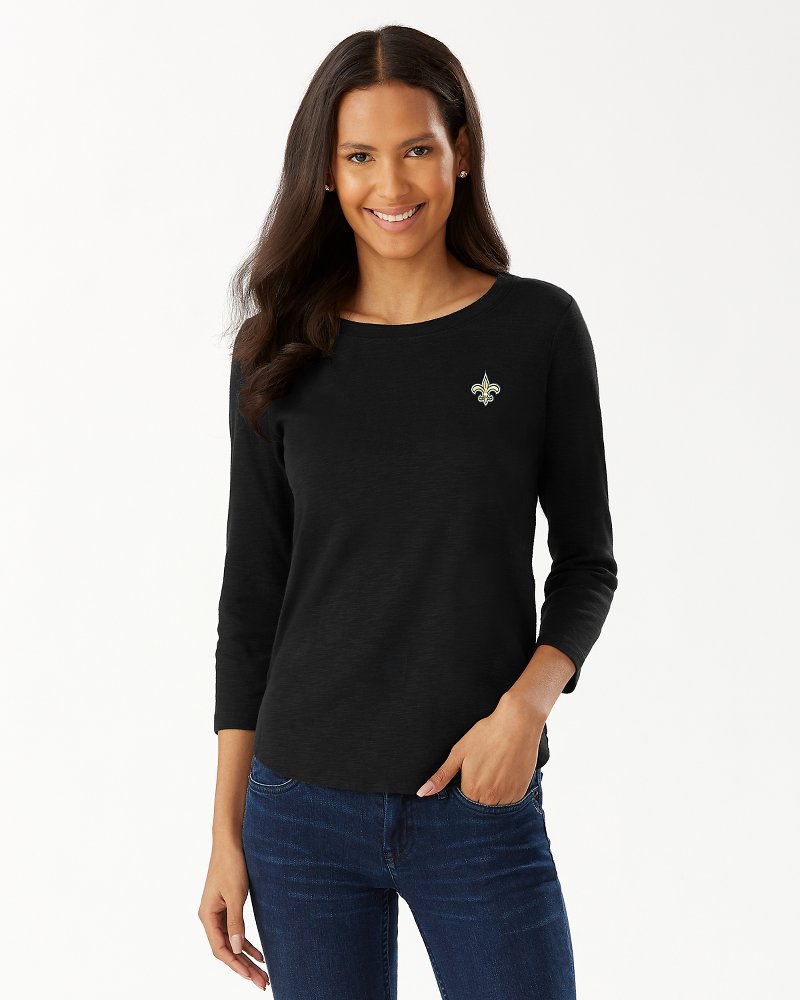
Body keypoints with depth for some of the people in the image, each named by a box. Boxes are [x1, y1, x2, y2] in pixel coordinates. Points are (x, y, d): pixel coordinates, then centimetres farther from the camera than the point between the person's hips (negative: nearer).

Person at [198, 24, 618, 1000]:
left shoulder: (539, 326, -2)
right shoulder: (280, 352, 2)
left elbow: (586, 560, 4)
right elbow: (251, 594, 5)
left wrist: (526, 704, -14)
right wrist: (228, 828, 3)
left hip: (481, 809, -1)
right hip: (305, 808, 1)